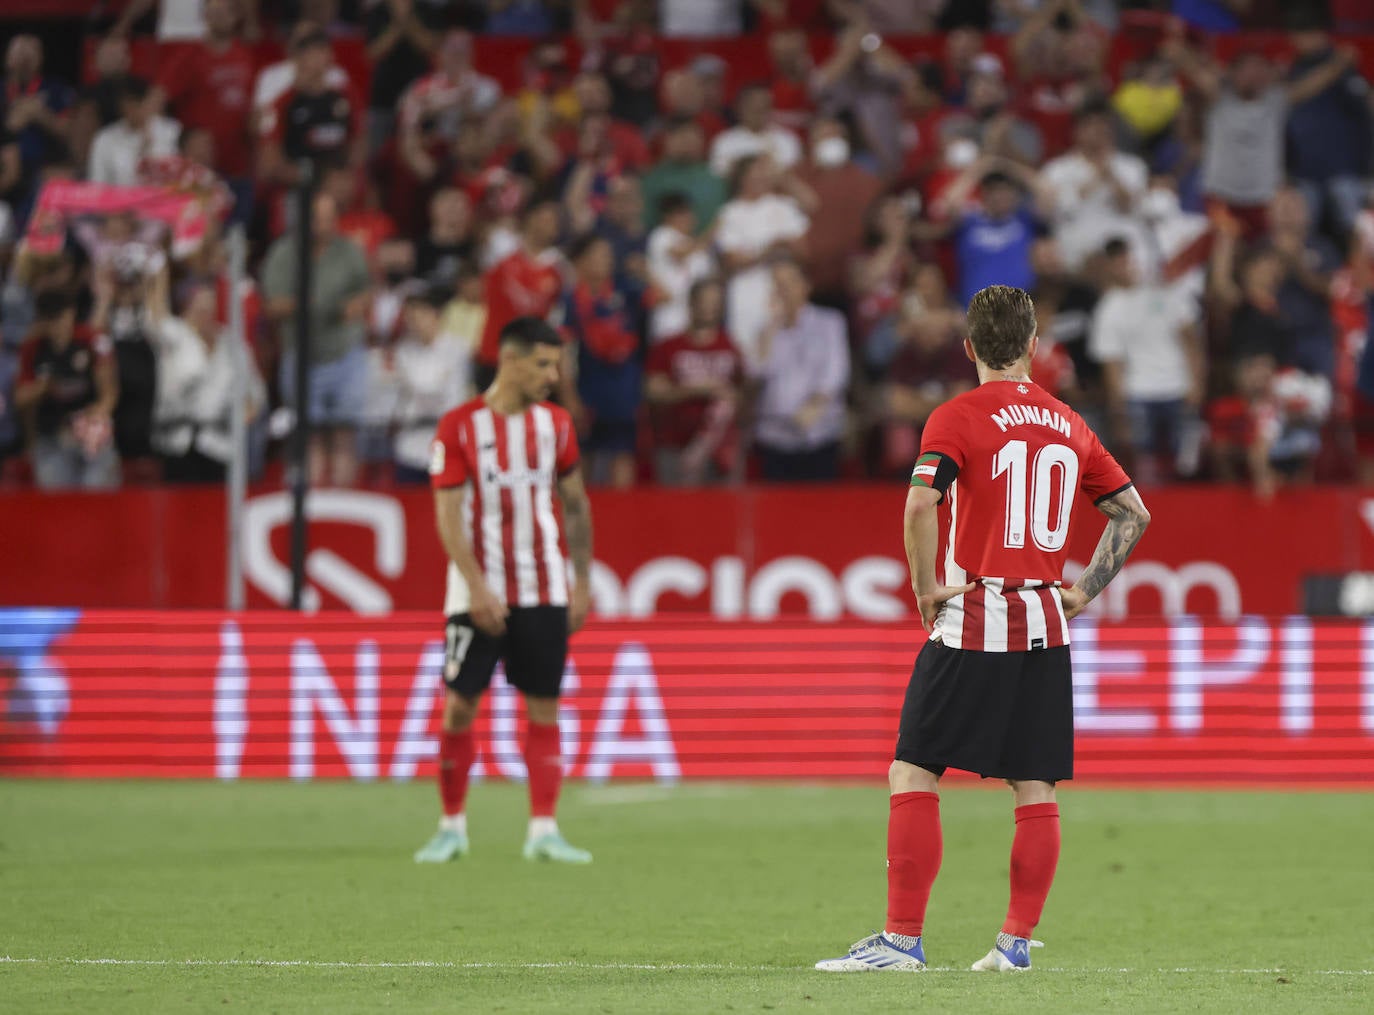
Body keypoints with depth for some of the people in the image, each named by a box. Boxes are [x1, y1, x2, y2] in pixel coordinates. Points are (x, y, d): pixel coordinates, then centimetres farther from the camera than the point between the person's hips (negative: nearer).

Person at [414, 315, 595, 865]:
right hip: (479, 590, -3)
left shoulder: (555, 423, 6)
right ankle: (452, 826, 11)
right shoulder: (459, 426, -7)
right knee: (459, 706, -3)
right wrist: (478, 587, -18)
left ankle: (544, 830, 1)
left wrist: (583, 582, 9)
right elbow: (448, 516, -10)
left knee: (544, 708, 0)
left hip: (543, 590, 3)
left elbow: (576, 505, 14)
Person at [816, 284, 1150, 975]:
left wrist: (926, 587, -10)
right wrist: (1083, 592, 16)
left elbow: (920, 504, -22)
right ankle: (1017, 940, 7)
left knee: (912, 775, -2)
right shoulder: (1069, 425, 11)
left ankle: (903, 938, -7)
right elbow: (1134, 513, 15)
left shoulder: (957, 418, -6)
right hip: (1045, 627, 5)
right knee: (1035, 789, 7)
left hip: (971, 623, -5)